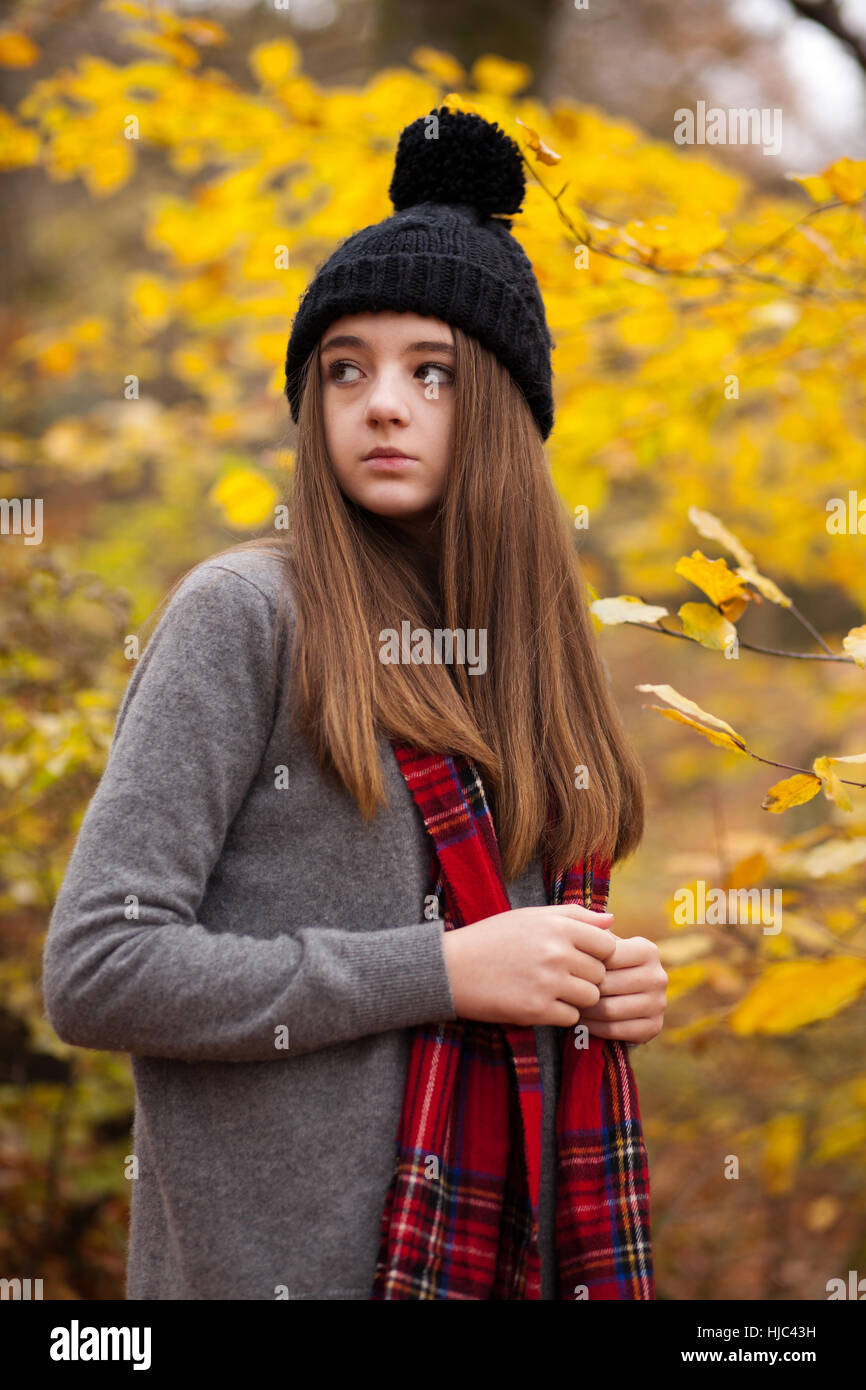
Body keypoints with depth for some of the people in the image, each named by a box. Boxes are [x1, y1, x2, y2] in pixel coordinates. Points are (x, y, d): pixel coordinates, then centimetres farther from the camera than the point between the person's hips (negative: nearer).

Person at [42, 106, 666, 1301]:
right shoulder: (246, 614, -11)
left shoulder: (525, 652, 7)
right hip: (280, 1253, -6)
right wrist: (444, 971, -19)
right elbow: (93, 972, -17)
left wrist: (608, 987, -3)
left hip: (509, 1246, 6)